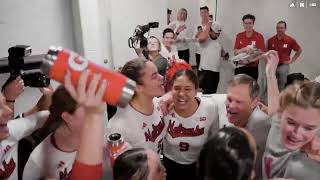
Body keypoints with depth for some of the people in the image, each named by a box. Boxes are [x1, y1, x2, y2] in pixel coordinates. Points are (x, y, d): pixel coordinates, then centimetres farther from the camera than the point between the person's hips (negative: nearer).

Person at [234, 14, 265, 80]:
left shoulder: (259, 36, -3)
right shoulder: (239, 36, 5)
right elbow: (235, 52, 2)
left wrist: (253, 59, -25)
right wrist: (244, 49, -18)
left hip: (253, 68, -2)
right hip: (240, 67, 2)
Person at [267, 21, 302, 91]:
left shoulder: (290, 40, -5)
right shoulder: (270, 40, -1)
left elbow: (299, 50, 9)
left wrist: (292, 60, 3)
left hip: (283, 66, -1)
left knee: (281, 86, 5)